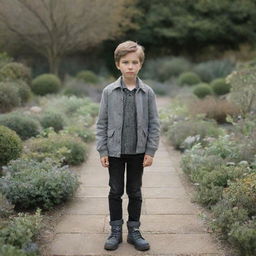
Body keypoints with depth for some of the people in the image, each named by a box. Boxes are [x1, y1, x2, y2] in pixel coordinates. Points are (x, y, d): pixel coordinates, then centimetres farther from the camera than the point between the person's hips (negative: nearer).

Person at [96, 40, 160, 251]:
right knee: (116, 191, 9)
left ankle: (134, 230, 23)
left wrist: (150, 151, -5)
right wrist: (102, 150, -5)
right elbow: (102, 123, -1)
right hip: (115, 151, 0)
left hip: (138, 152, 0)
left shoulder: (147, 92, -3)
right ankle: (116, 231, 22)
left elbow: (154, 123, 0)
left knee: (135, 192, 11)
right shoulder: (109, 91, -4)